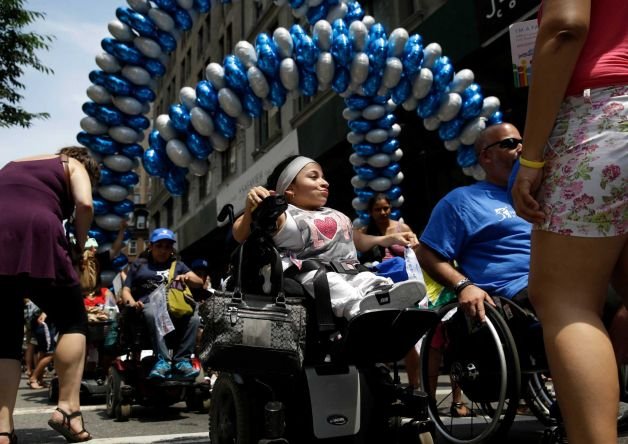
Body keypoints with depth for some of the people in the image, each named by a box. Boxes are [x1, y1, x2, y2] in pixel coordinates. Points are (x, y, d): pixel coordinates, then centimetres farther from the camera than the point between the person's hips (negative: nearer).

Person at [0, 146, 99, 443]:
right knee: (73, 322, 10)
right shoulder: (74, 165, 19)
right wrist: (79, 244, 13)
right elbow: (85, 205, -1)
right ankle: (67, 408, -2)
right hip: (35, 242, -5)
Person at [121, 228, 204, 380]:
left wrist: (187, 278, -4)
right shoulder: (139, 265, 26)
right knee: (154, 314, -40)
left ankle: (182, 360, -33)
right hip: (149, 304, -2)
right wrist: (131, 302, -6)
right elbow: (126, 290, 17)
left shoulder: (178, 265, 30)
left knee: (193, 317, -33)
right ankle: (163, 361, -47)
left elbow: (199, 282, 19)